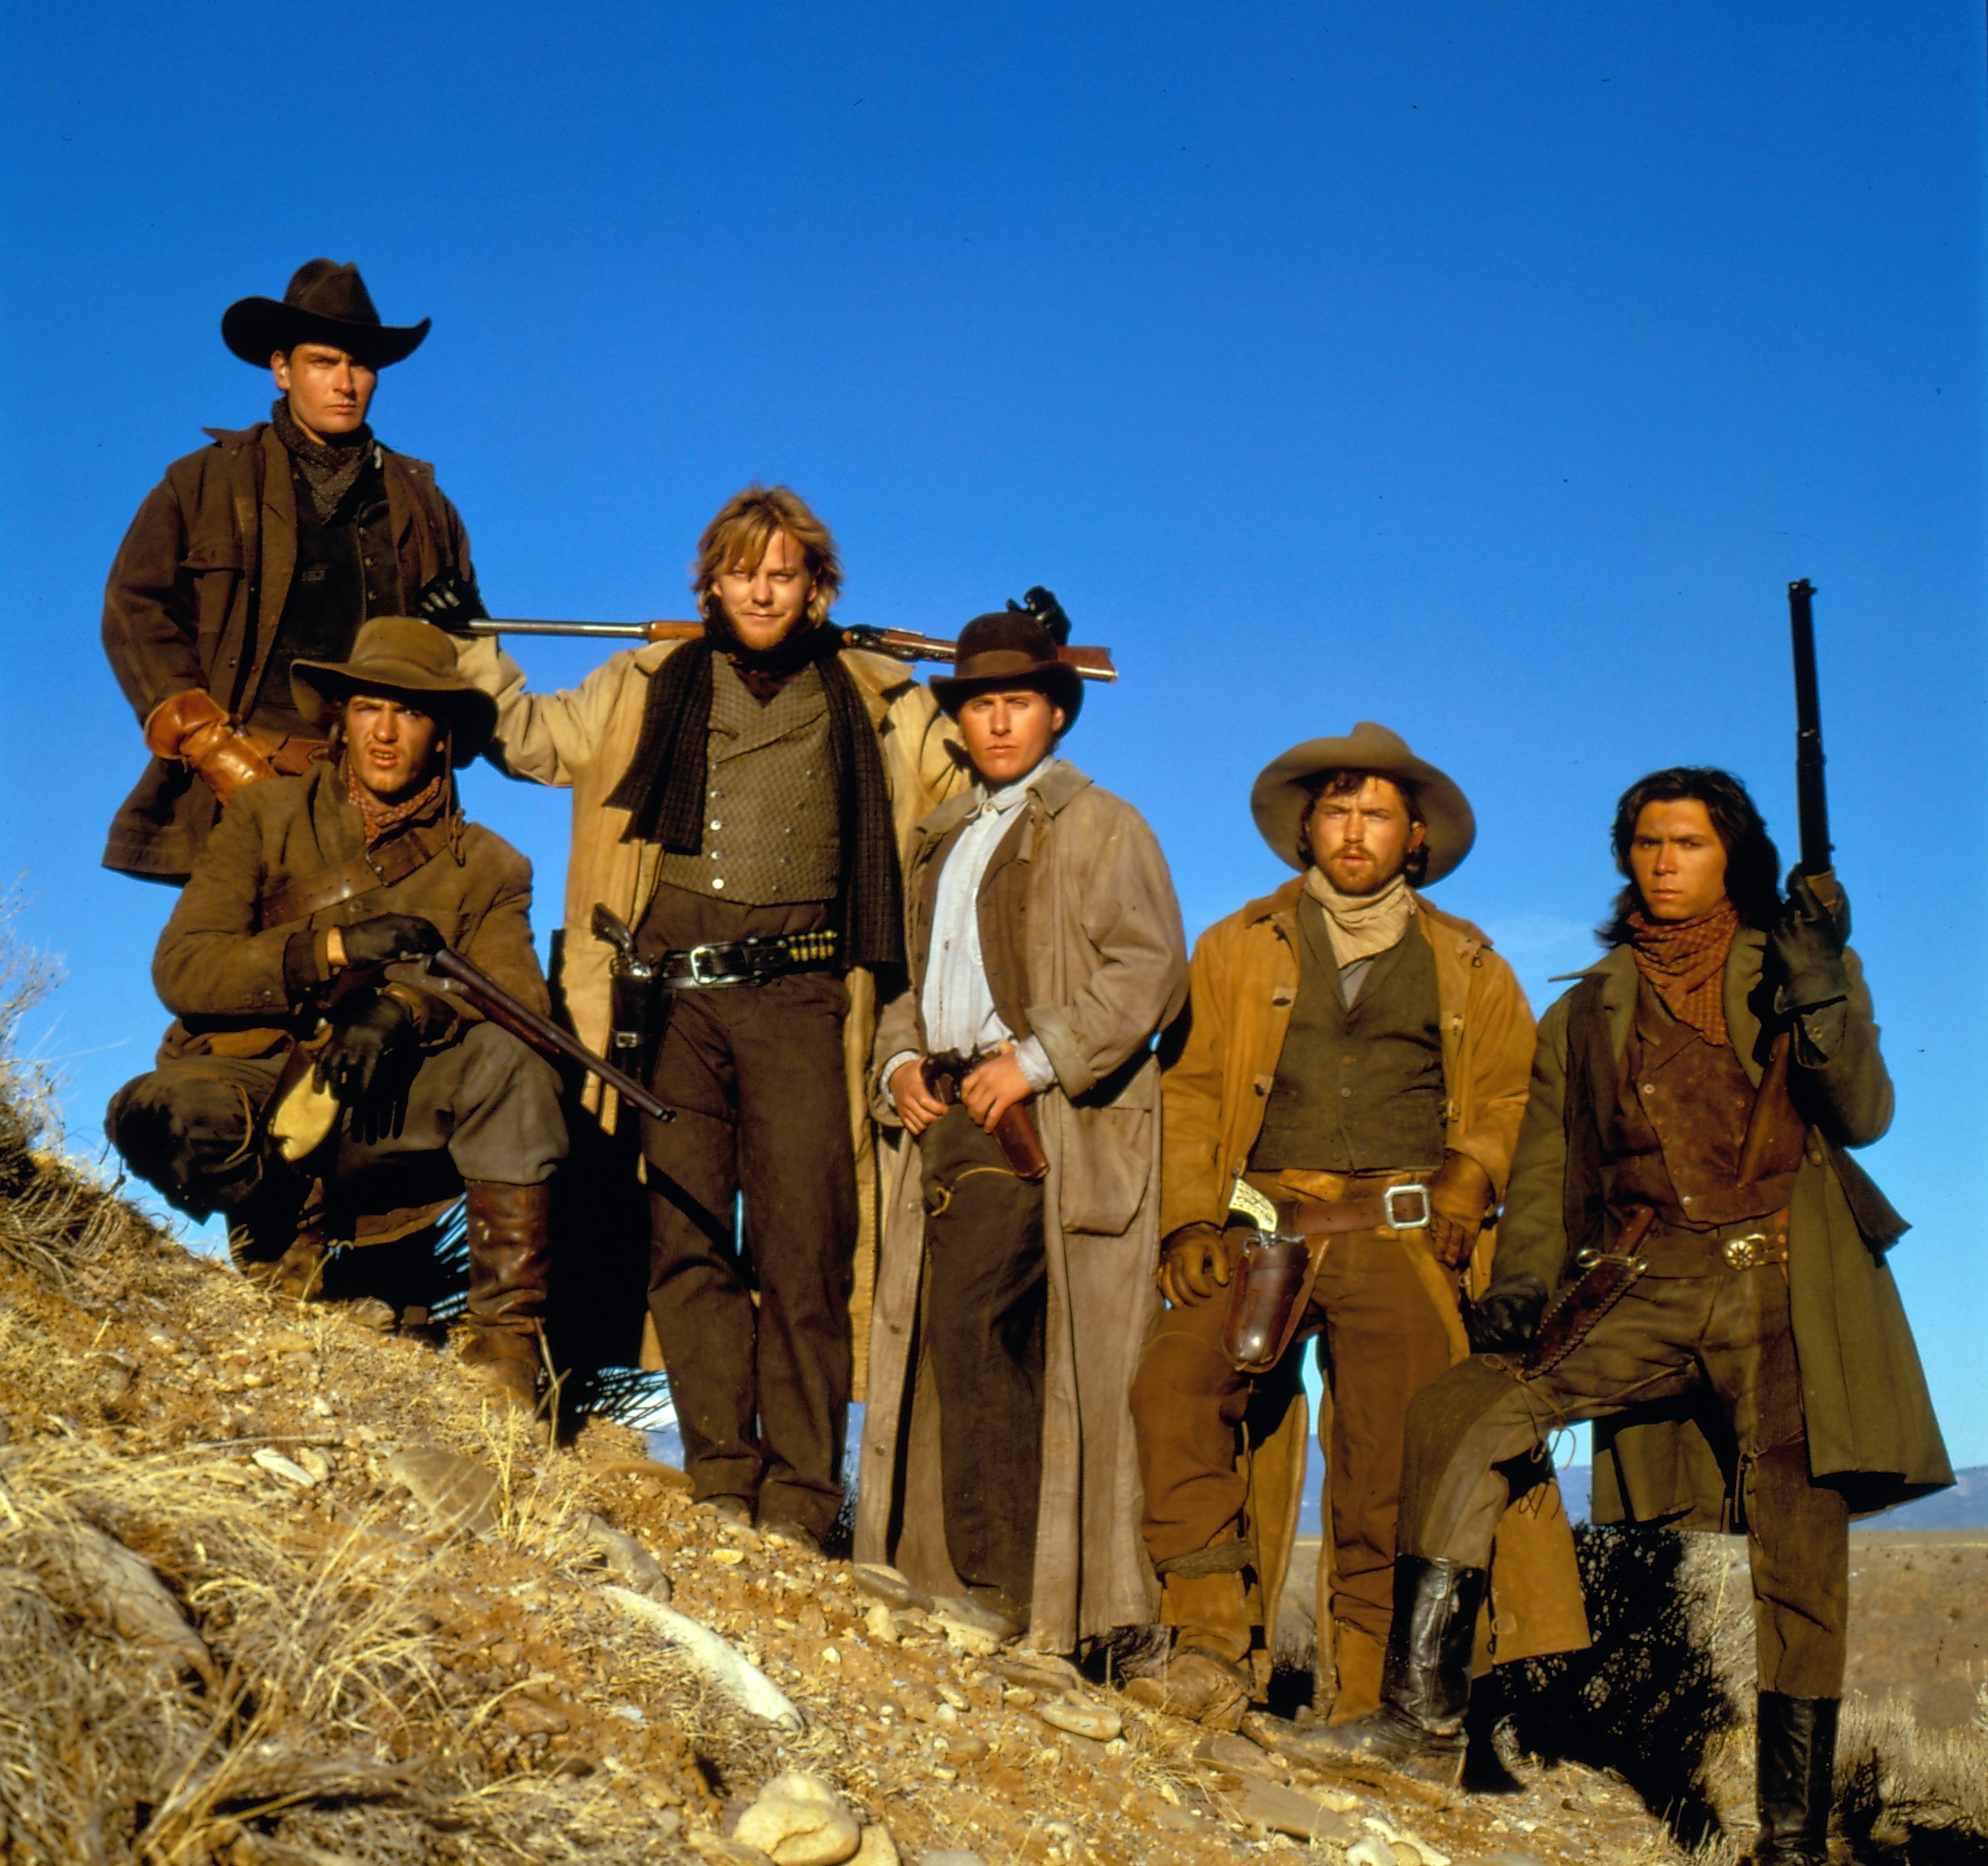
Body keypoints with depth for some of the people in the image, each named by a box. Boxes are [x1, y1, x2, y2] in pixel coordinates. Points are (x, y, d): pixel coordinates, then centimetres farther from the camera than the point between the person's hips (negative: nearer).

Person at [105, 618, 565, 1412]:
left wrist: (407, 1007, -29)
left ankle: (506, 1345, -25)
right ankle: (285, 1239, -2)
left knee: (505, 1060, -29)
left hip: (382, 1109, 1)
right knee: (154, 1113, -34)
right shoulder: (269, 815, 9)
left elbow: (522, 1001, -9)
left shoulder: (484, 869, 10)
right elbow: (181, 968, -4)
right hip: (251, 1084, 0)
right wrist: (333, 948, -18)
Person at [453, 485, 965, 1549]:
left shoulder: (876, 706, 16)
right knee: (686, 1242, -3)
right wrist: (466, 642, 19)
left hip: (796, 998, -1)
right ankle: (723, 1483, 2)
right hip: (674, 999, 2)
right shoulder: (647, 690, 18)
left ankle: (798, 1499, -3)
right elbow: (530, 739, 27)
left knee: (802, 1251, -7)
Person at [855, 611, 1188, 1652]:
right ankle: (972, 1588, 8)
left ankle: (992, 1588, -10)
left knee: (970, 1327, -16)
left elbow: (1150, 970, -8)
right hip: (947, 1117, 7)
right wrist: (899, 1064, 7)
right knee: (943, 1346, 3)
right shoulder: (938, 841, 25)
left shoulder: (1102, 827, 4)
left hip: (1042, 1128, -6)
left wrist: (1036, 1059, -16)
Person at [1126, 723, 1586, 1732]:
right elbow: (1188, 1093, 14)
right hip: (1265, 1224, 0)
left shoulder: (1467, 967, 20)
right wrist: (1191, 1222, -1)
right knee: (1171, 1383, -26)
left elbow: (1508, 1100, 21)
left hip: (1401, 1237, 0)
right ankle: (1216, 1642, -24)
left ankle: (1359, 1692, -2)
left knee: (1392, 1457, -14)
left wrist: (1469, 1180, 0)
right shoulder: (1238, 948, 20)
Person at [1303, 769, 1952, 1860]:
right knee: (1456, 1414, -18)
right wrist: (1521, 1281, -4)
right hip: (1643, 1282, 2)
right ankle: (1423, 1719, -17)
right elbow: (1546, 1164, 14)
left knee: (1798, 1555, -6)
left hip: (1786, 1280, -2)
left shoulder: (1792, 968, 15)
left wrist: (1819, 987, -14)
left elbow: (1862, 1116, 2)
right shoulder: (1589, 1012, 21)